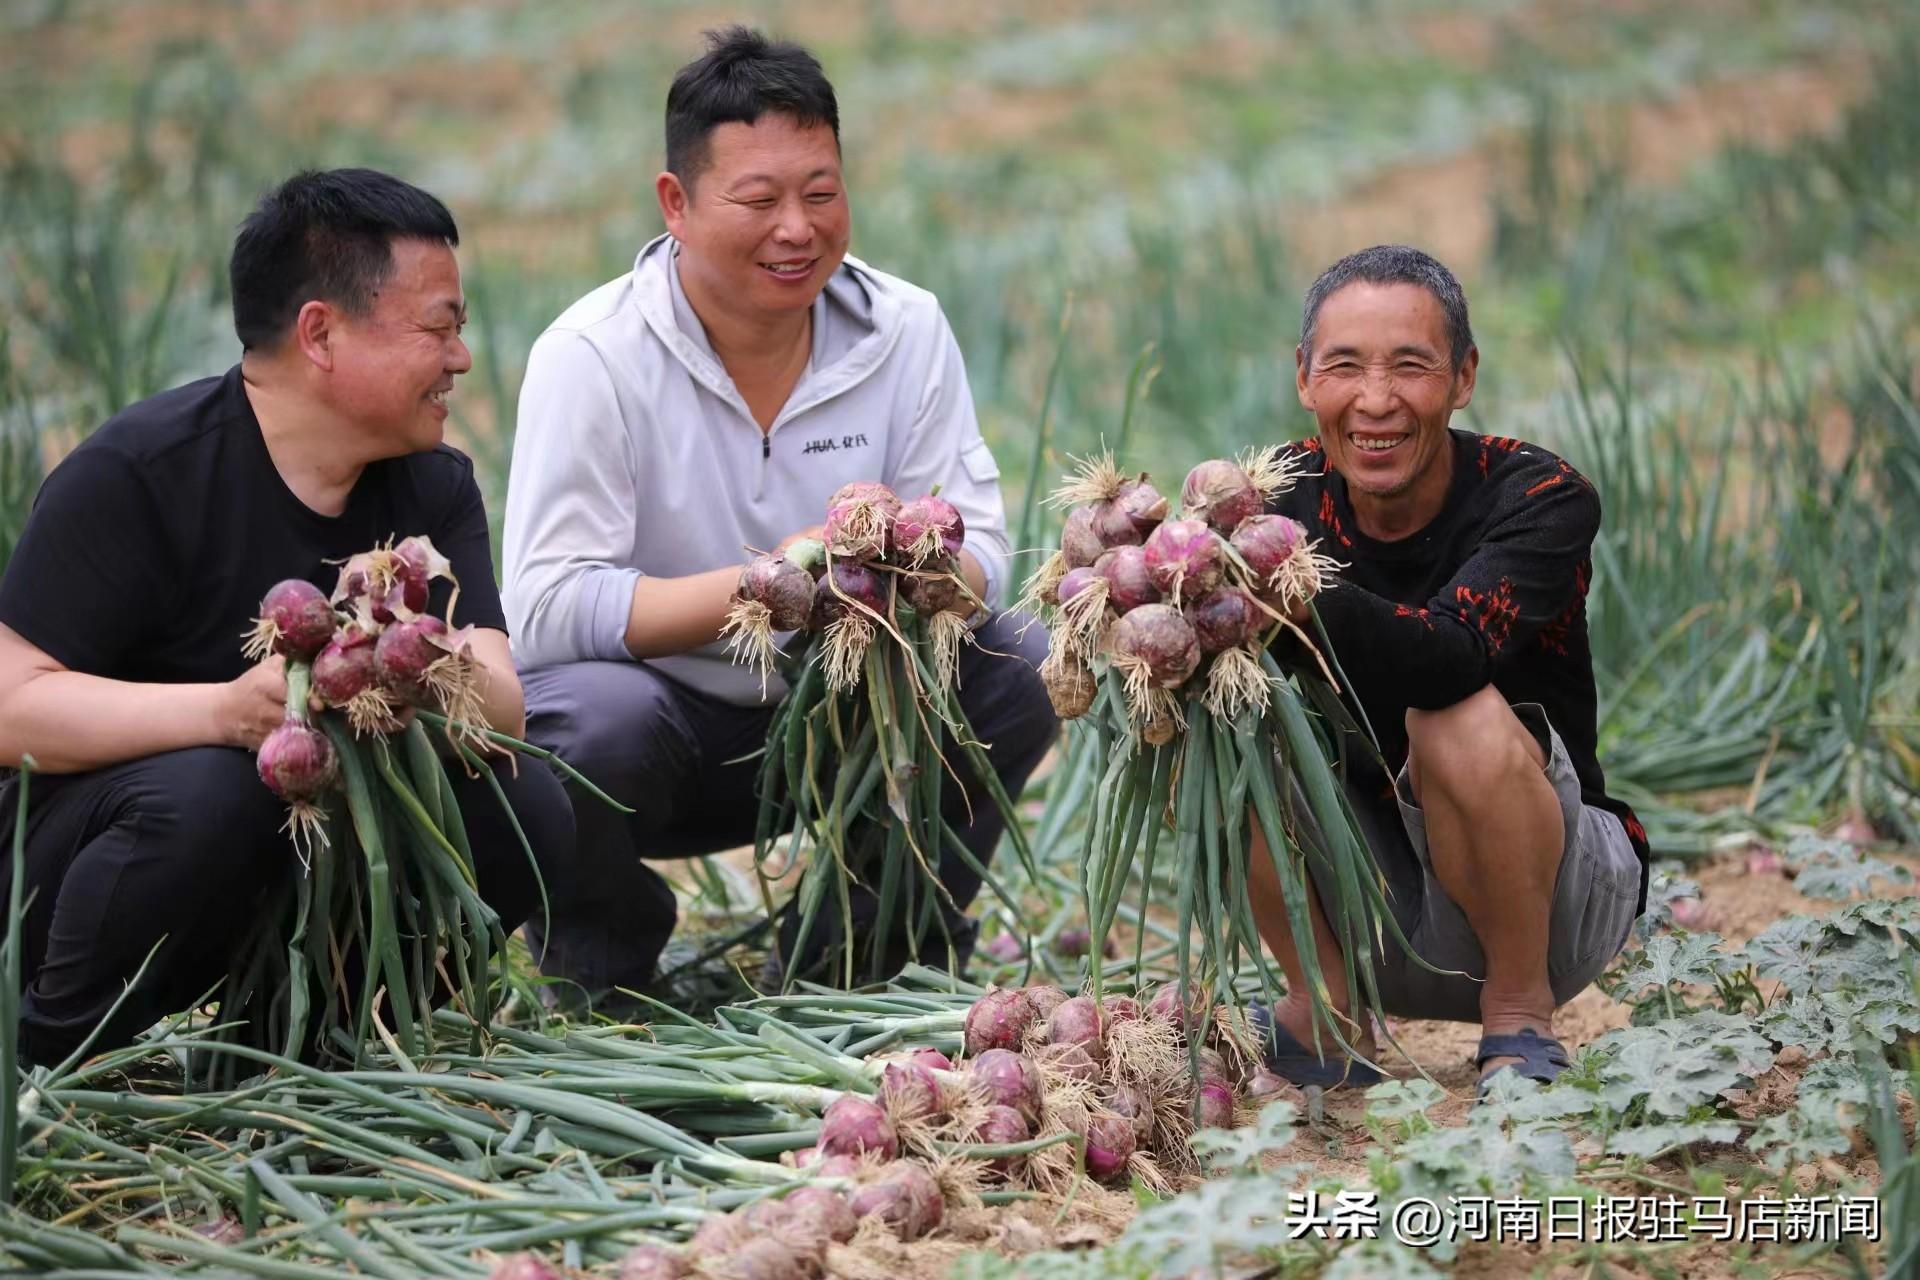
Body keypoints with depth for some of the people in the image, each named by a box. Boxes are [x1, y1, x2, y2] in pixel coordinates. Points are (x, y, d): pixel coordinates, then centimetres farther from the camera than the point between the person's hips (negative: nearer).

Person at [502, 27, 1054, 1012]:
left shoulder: (905, 331, -5)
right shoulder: (591, 358, -17)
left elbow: (978, 549, -8)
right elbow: (544, 612, -26)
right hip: (658, 709, -4)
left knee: (1015, 676, -18)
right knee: (600, 722, -36)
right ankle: (599, 983, -2)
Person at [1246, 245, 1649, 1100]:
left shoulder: (1539, 499, -18)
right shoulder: (1287, 496, -5)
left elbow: (1450, 657, -37)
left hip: (1549, 901, -4)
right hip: (1375, 920, 4)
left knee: (1462, 719, -32)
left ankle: (1519, 1018, -12)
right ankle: (1329, 1019, -5)